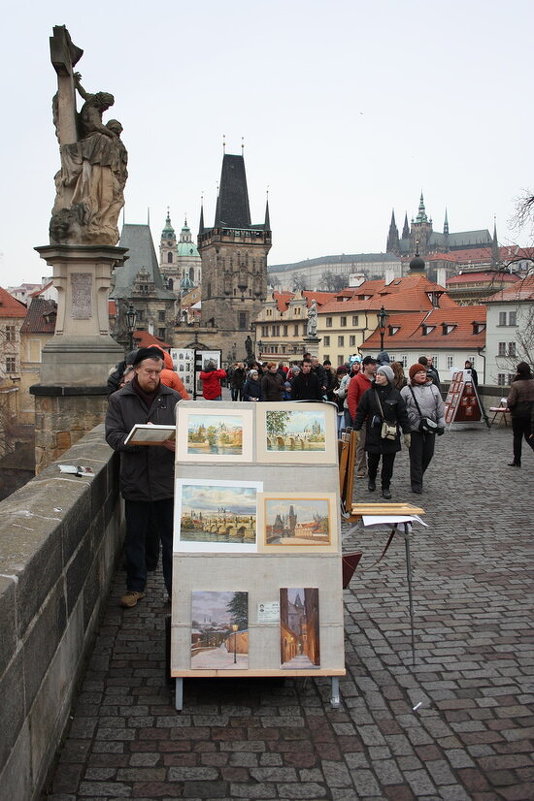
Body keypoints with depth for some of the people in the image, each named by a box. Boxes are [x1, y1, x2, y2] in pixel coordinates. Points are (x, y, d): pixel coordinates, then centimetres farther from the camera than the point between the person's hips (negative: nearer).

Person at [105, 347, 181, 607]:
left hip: (168, 481, 0)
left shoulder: (173, 398, 3)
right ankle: (135, 587, 29)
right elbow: (113, 436, -7)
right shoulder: (119, 399, 0)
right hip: (135, 481, 0)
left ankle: (174, 588, 24)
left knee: (171, 538, 10)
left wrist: (178, 445, -21)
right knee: (135, 537, 13)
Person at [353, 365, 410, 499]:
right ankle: (372, 480, 34)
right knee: (373, 459, 7)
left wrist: (406, 432, 4)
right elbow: (361, 412, 3)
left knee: (388, 462, 3)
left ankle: (386, 487, 15)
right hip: (373, 433, 0)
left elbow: (402, 414, 5)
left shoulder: (395, 394, 2)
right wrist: (356, 429, -1)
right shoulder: (369, 393, 1)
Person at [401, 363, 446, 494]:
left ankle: (418, 476, 31)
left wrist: (441, 424, 8)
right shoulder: (407, 390, -1)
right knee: (416, 456, -2)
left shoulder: (433, 388, 8)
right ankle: (416, 483, 6)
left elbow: (440, 408, 12)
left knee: (428, 453, 8)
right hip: (414, 428, -3)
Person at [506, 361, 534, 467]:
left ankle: (516, 460, 16)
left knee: (517, 437, 9)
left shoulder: (515, 385, -15)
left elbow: (510, 402, -15)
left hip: (519, 414, -4)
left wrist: (511, 408, 4)